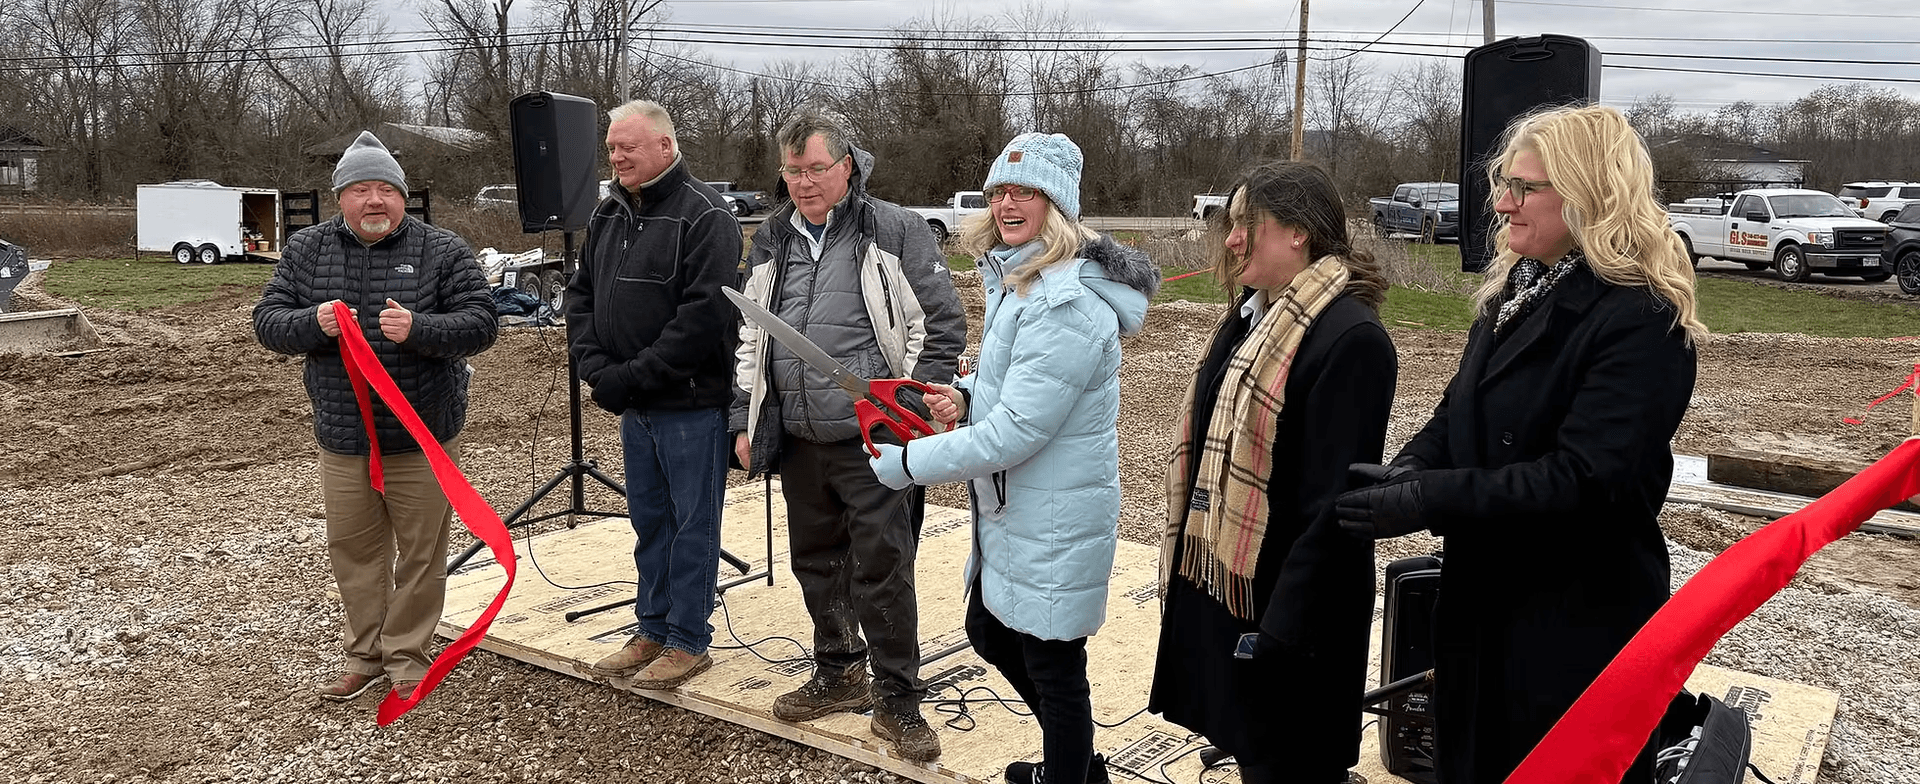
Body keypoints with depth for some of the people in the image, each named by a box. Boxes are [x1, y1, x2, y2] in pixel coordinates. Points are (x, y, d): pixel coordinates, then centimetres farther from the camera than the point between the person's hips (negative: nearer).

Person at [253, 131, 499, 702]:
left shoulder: (443, 251, -5)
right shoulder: (306, 250, 4)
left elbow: (480, 324, -11)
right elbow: (268, 322, 3)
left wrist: (417, 328, -28)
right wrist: (313, 323, -19)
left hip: (423, 440, -3)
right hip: (343, 440, 3)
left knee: (420, 554, 6)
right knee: (352, 551, 14)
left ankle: (406, 659, 21)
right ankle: (366, 655, 30)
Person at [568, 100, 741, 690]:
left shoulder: (705, 216, -13)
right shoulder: (607, 215, 12)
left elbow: (704, 314, -22)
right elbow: (581, 295, 14)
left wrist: (633, 376, -19)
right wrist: (598, 367, -3)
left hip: (692, 404, -8)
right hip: (634, 406, 8)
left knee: (692, 524, 3)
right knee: (649, 520, 16)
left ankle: (688, 641, 15)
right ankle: (652, 630, 29)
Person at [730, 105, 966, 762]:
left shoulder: (895, 231, -5)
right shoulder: (772, 241, 12)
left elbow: (943, 326, -5)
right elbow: (750, 337, 17)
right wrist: (746, 421, 12)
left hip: (871, 441, -6)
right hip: (796, 438, 6)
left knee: (882, 571, -2)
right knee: (816, 562, 16)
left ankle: (898, 701, 12)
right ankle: (839, 675, 34)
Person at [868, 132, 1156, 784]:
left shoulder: (1065, 303, -25)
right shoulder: (1016, 279, 8)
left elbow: (1015, 433, -27)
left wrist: (906, 463, -19)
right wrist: (967, 395, 0)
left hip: (1055, 521, -11)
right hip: (1010, 508, 11)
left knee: (1052, 663, 6)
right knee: (990, 632, 24)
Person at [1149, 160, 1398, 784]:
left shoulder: (1351, 339, -19)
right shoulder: (1247, 321, 8)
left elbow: (1335, 504, -22)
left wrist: (1285, 631, -22)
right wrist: (1186, 568, 15)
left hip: (1288, 606, -8)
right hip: (1219, 586, 8)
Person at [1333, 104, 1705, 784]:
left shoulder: (1639, 322, -20)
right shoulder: (1518, 290, 7)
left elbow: (1583, 479, -27)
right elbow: (1459, 412, 9)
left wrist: (1428, 499, -26)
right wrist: (1405, 471, -11)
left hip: (1575, 625, -8)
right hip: (1483, 602, 8)